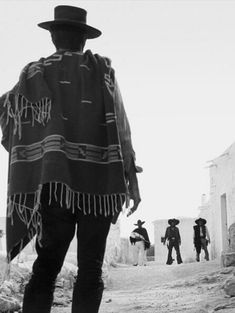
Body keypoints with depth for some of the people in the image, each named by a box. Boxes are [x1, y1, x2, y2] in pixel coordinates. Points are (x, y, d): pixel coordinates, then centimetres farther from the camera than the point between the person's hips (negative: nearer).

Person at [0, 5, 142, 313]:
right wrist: (129, 173, -5)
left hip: (56, 180, 1)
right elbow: (118, 122, -4)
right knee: (90, 267, 5)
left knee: (47, 264, 3)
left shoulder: (35, 71, 7)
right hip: (99, 181, -1)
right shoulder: (101, 68, 5)